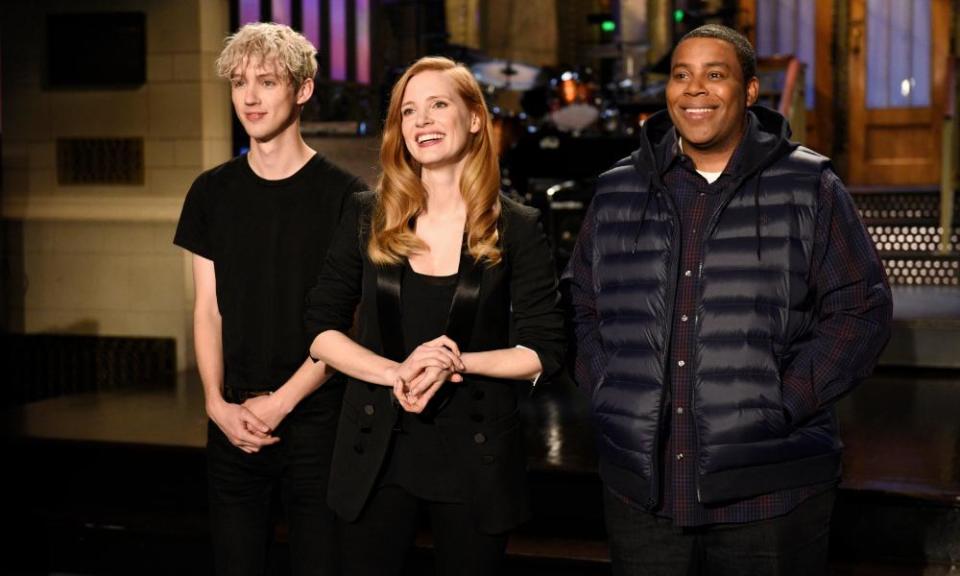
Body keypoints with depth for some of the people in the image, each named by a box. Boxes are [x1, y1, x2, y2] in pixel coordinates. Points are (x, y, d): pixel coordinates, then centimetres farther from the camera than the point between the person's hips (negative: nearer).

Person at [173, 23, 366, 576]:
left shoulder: (344, 194, -5)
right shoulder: (212, 192, 6)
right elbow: (208, 309, 8)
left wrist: (282, 401, -12)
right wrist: (218, 403, -5)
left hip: (317, 420, -3)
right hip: (234, 424, 3)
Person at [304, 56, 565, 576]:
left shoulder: (516, 228, -3)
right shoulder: (368, 218, 2)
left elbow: (544, 352, -4)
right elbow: (320, 328, 1)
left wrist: (457, 362, -19)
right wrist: (396, 372, -15)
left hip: (475, 456, -1)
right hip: (376, 453, 1)